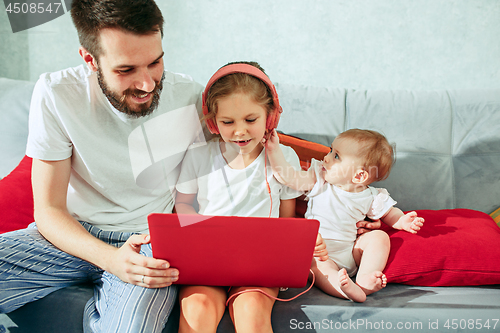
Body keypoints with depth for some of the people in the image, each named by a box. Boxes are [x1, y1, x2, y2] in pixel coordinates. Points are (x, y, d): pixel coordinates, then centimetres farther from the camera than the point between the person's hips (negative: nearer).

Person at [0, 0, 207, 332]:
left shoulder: (190, 96, -9)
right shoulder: (56, 95, -11)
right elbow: (49, 209, -8)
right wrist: (110, 258, -26)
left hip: (152, 243, -1)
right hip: (74, 236, 2)